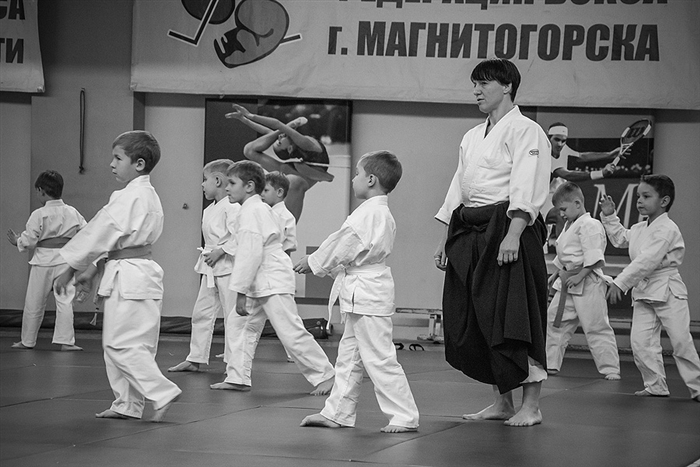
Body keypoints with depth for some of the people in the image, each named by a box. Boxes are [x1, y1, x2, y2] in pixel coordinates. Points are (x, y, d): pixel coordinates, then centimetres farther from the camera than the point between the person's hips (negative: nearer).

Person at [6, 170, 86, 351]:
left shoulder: (38, 215, -10)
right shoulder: (72, 212, 1)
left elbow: (29, 240, -8)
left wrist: (17, 241, 11)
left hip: (43, 261, -2)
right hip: (65, 261, 2)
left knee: (34, 303, 10)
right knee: (65, 301, 3)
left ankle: (27, 341, 22)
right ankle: (65, 340, -4)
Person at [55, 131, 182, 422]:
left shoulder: (129, 197, -15)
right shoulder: (148, 195, 16)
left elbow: (100, 232, -11)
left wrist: (71, 267, -3)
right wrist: (91, 271, 20)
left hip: (128, 277, -10)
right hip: (139, 272, 10)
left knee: (122, 344, -8)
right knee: (114, 344, 14)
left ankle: (162, 393, -13)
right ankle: (128, 404, 17)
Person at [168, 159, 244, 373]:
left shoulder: (232, 207, -14)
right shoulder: (209, 210, 15)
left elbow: (238, 236, -22)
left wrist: (221, 251, -21)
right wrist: (206, 255, 12)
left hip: (228, 268, -9)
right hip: (210, 270, 10)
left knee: (232, 317, -2)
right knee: (201, 313, 10)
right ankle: (195, 359, 16)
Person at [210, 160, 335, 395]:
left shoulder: (251, 213, -17)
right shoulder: (260, 209, 15)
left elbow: (251, 254, -23)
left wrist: (241, 292, -21)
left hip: (274, 284, -11)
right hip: (259, 285, 11)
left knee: (291, 333, -8)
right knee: (238, 324, 11)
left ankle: (324, 375, 0)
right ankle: (237, 378, 14)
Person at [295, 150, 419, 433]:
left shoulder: (367, 213, -18)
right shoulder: (382, 213, 14)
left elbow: (343, 246, -14)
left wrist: (314, 263, 0)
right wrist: (320, 263, 16)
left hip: (367, 294, -11)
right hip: (364, 295, 11)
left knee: (379, 359, -7)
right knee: (349, 356, 16)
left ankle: (404, 417, -4)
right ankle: (338, 413, 23)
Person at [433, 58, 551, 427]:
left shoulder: (525, 131, -5)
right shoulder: (472, 137, 20)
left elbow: (527, 188, -15)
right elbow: (459, 188, 22)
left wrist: (513, 235, -25)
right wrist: (445, 239, 17)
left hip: (508, 230, -8)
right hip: (470, 234, 8)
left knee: (514, 317, -10)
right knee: (470, 320, 7)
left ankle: (531, 406, -3)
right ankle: (502, 402, 17)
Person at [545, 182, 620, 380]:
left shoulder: (590, 225, -14)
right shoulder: (569, 226, 17)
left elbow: (593, 258, -20)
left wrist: (579, 276, -22)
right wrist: (556, 274, 23)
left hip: (588, 283, -10)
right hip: (567, 284, 10)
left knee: (596, 328, -7)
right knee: (553, 321, 11)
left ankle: (611, 369, -3)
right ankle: (551, 364, 19)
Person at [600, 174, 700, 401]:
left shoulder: (667, 229, -17)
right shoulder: (639, 229, 11)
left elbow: (647, 261, -25)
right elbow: (620, 239, 34)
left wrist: (621, 282, -27)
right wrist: (609, 216, 21)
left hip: (668, 292, -8)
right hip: (643, 293, 8)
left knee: (682, 343, -3)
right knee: (641, 342, -2)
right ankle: (656, 385, 8)